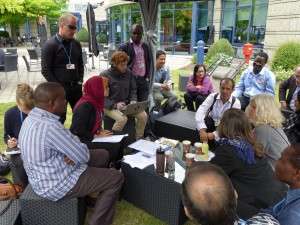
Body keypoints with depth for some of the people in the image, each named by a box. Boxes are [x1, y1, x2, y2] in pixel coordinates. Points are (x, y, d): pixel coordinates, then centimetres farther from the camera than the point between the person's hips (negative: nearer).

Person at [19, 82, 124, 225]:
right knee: (116, 178, -4)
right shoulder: (49, 126, -33)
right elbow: (83, 156, -25)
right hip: (56, 184, -10)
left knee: (103, 155, 17)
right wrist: (81, 148, -3)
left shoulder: (34, 117, 0)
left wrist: (73, 148, -10)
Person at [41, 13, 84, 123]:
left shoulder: (76, 44, 9)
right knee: (60, 118, 5)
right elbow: (46, 70, -10)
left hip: (76, 87, 5)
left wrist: (80, 81, 5)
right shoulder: (50, 45, -8)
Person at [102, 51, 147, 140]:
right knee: (122, 119, -33)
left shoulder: (128, 73, 3)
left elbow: (133, 89, 13)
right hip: (110, 106, -5)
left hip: (126, 104, 5)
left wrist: (133, 100, -8)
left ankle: (138, 139, 6)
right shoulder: (105, 75, -11)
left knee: (143, 115, -15)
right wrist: (115, 105, -26)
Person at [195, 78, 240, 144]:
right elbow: (200, 112, -20)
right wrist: (202, 130, -38)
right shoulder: (212, 97, -6)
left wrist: (214, 134, -35)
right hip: (210, 126, 1)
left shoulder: (236, 103, -10)